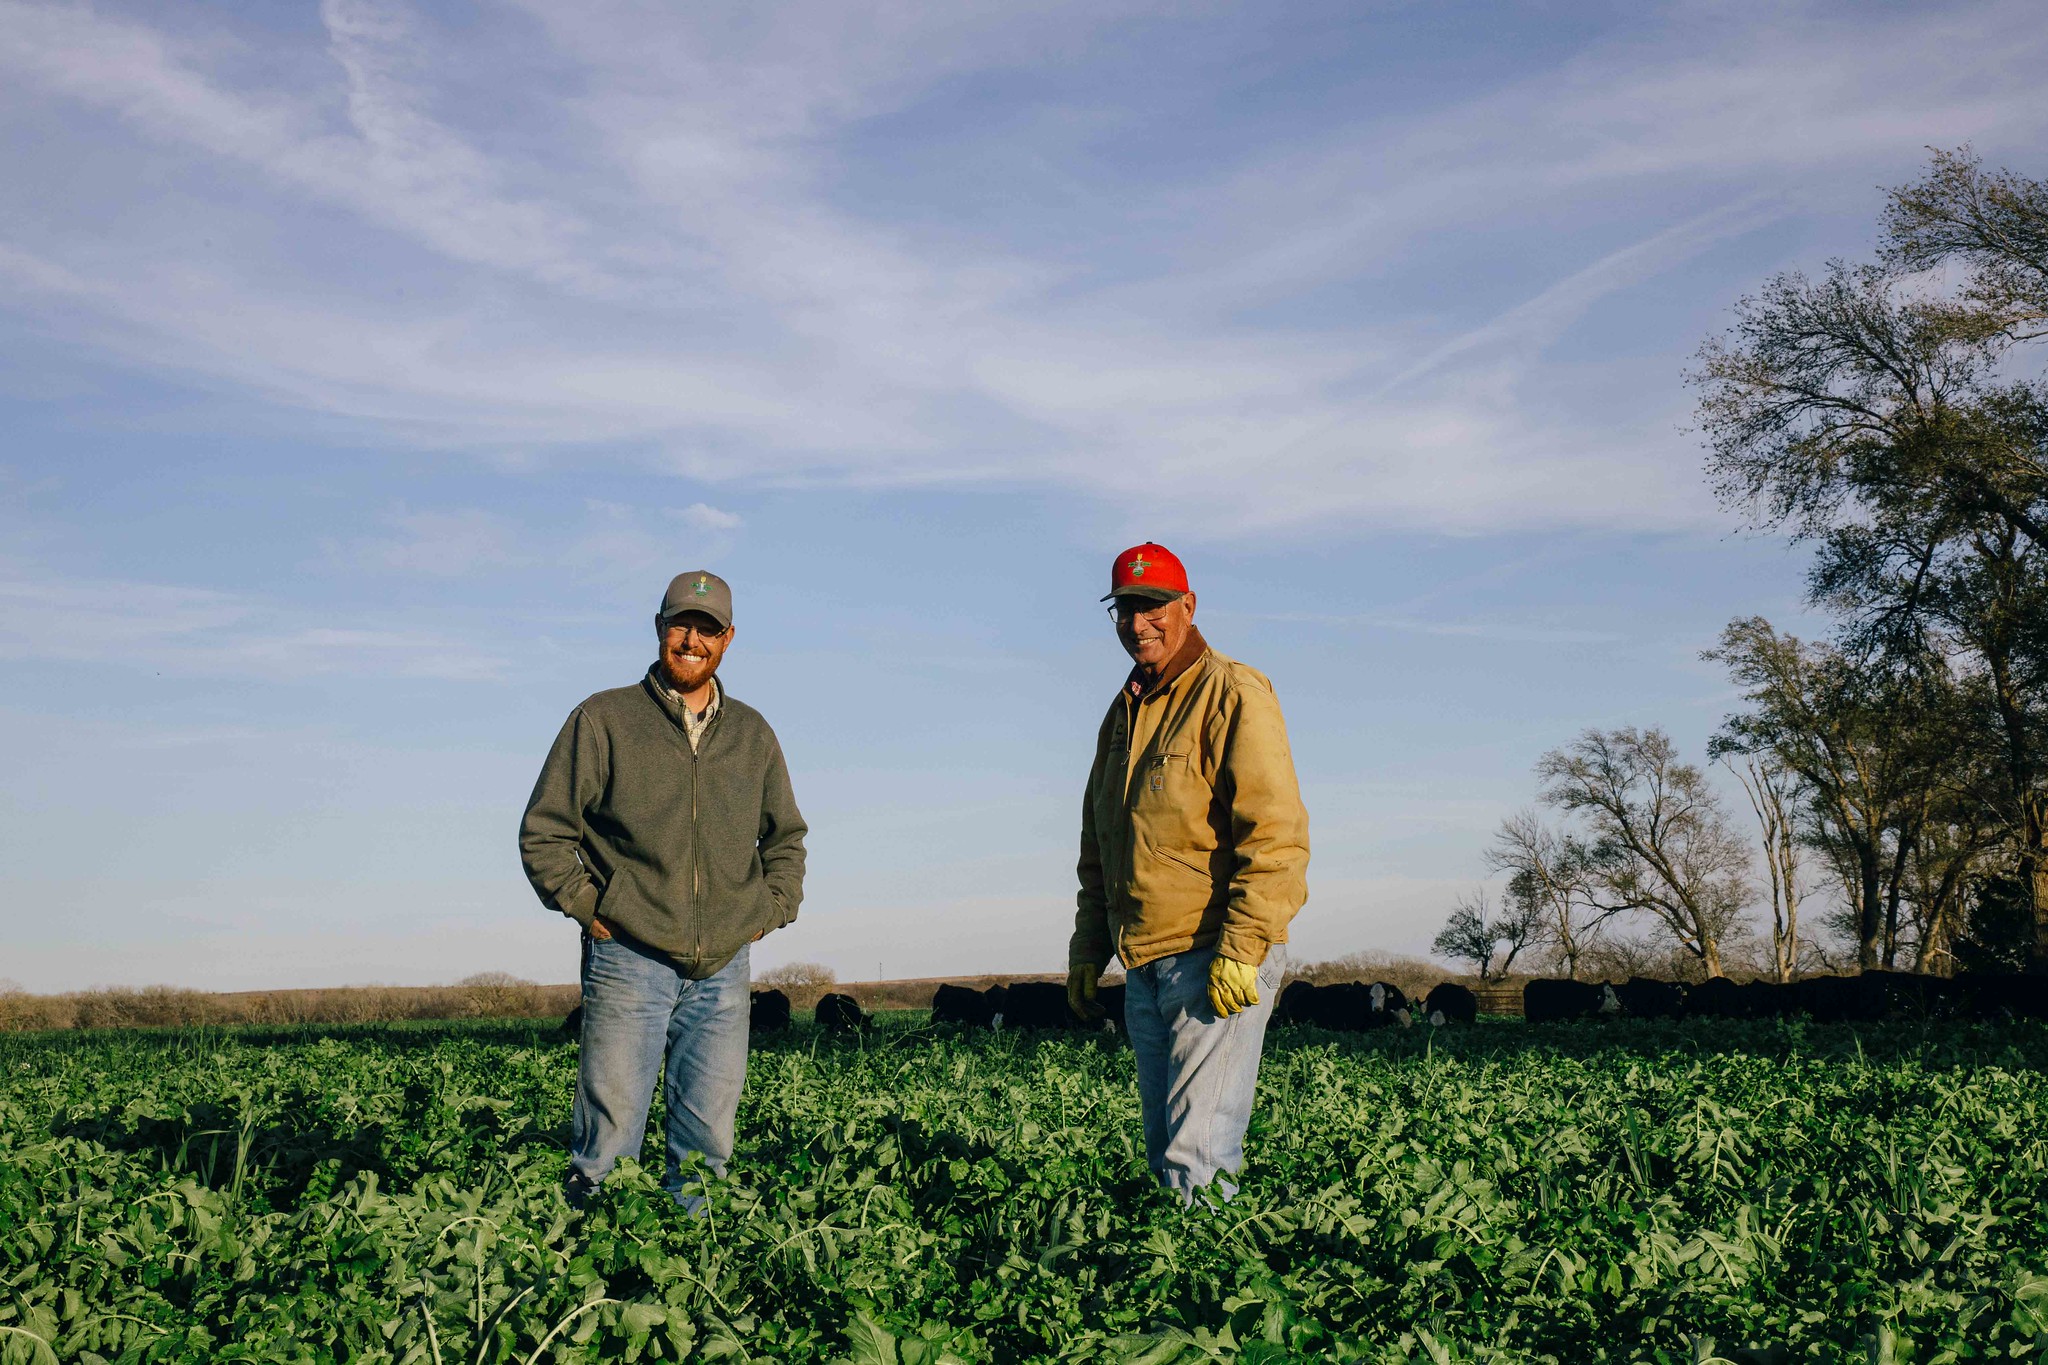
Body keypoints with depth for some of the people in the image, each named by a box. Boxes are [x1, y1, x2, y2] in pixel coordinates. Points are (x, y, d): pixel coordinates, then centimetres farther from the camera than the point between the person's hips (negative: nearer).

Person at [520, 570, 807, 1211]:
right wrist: (587, 908, -4)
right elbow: (543, 831, 3)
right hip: (630, 960, -3)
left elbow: (786, 835, 25)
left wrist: (772, 911, 12)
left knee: (708, 1142, 5)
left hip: (723, 967, 4)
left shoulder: (752, 734, 13)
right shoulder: (602, 720, 1)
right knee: (610, 1135, -4)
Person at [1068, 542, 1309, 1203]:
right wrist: (1087, 951, 19)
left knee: (1199, 1154, -11)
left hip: (1219, 959, -8)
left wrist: (1241, 950, -21)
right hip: (1144, 968, 8)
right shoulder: (1123, 714, 19)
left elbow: (1275, 836, -16)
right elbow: (1097, 852, 25)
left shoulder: (1233, 695, -7)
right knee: (1163, 1145, 11)